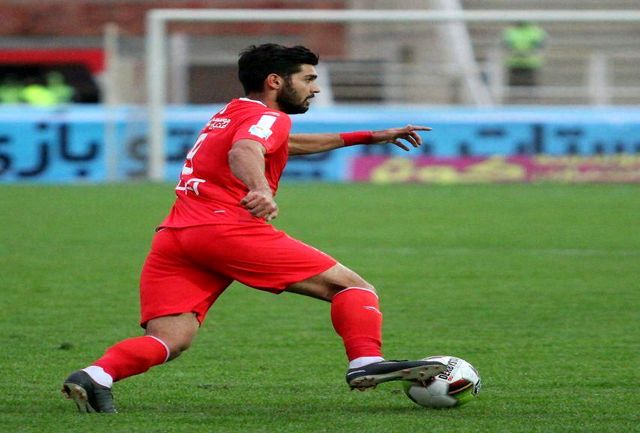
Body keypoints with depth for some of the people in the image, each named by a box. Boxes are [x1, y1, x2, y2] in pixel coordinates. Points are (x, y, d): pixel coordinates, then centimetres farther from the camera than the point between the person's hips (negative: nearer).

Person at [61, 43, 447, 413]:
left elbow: (290, 144, 51)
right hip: (228, 229, -8)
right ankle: (367, 363, -24)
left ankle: (97, 375, -33)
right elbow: (244, 151, -19)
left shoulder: (230, 115, 35)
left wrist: (369, 137, 54)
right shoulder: (267, 117, 5)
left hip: (172, 237, 8)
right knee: (351, 286, -2)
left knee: (169, 341, -7)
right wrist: (260, 189, -41)